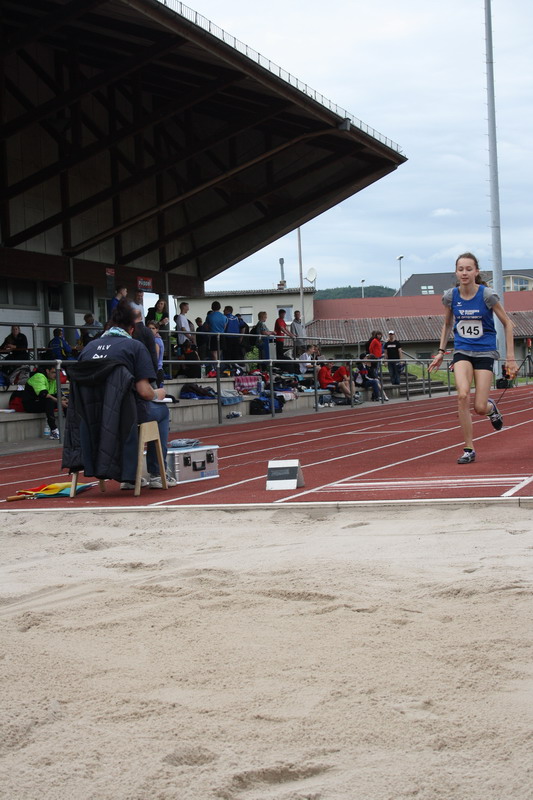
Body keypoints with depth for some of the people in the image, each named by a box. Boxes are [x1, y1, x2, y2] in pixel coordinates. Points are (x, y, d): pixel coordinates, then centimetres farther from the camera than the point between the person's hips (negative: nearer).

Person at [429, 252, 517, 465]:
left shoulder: (487, 295, -12)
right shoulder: (450, 296, -4)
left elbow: (507, 323, -2)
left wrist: (510, 357, -5)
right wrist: (441, 352, 10)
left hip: (485, 352, -2)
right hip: (462, 351, 2)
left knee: (480, 408, -8)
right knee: (462, 395, -24)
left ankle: (491, 407, 34)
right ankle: (469, 449, -12)